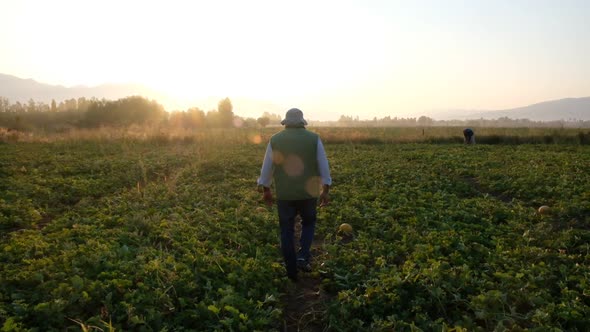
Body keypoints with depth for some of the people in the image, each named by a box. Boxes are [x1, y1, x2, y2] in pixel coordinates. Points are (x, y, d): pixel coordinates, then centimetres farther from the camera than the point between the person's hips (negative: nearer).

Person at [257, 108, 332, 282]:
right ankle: (303, 256, 7)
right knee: (308, 222, 24)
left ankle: (292, 272, 16)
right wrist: (326, 191, 4)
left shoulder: (275, 140, -1)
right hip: (308, 192, 0)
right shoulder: (314, 138, -3)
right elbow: (324, 166, -4)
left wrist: (265, 190, 13)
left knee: (287, 231, 12)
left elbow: (266, 168, 2)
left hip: (284, 194, 0)